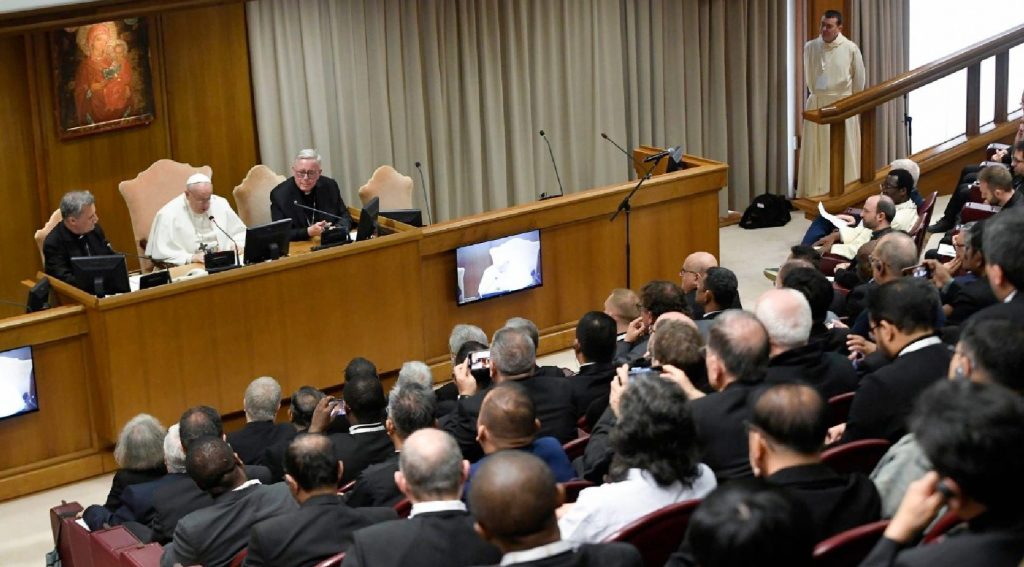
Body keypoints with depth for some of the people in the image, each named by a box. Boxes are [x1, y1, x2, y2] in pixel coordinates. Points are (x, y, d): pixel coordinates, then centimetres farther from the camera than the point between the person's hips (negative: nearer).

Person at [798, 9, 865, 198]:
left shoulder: (851, 49, -8)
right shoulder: (810, 47, -1)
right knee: (816, 151, 4)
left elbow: (859, 80, 3)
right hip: (816, 105, 2)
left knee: (843, 151, 4)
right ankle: (816, 190, 11)